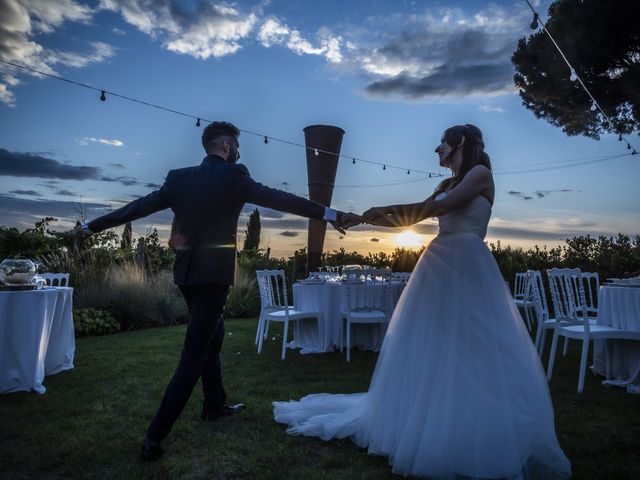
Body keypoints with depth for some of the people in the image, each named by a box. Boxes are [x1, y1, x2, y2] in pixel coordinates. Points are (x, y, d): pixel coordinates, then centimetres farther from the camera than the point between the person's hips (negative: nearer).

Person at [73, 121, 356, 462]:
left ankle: (215, 405, 36)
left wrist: (91, 226, 22)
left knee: (211, 336, 23)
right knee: (195, 354, -2)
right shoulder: (233, 176, -8)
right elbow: (279, 199, -11)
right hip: (213, 273, -7)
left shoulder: (178, 177, 7)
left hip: (186, 272, 7)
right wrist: (328, 214, -8)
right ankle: (155, 436, 0)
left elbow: (137, 207, 10)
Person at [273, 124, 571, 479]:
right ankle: (426, 422, 21)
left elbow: (439, 208, -12)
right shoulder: (447, 184, 21)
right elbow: (409, 220, 20)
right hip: (439, 267, 7)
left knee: (471, 353, -5)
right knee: (431, 348, 8)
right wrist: (367, 219, 12)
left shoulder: (480, 173, 0)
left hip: (467, 267, -7)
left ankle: (486, 442, 9)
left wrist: (385, 208, -6)